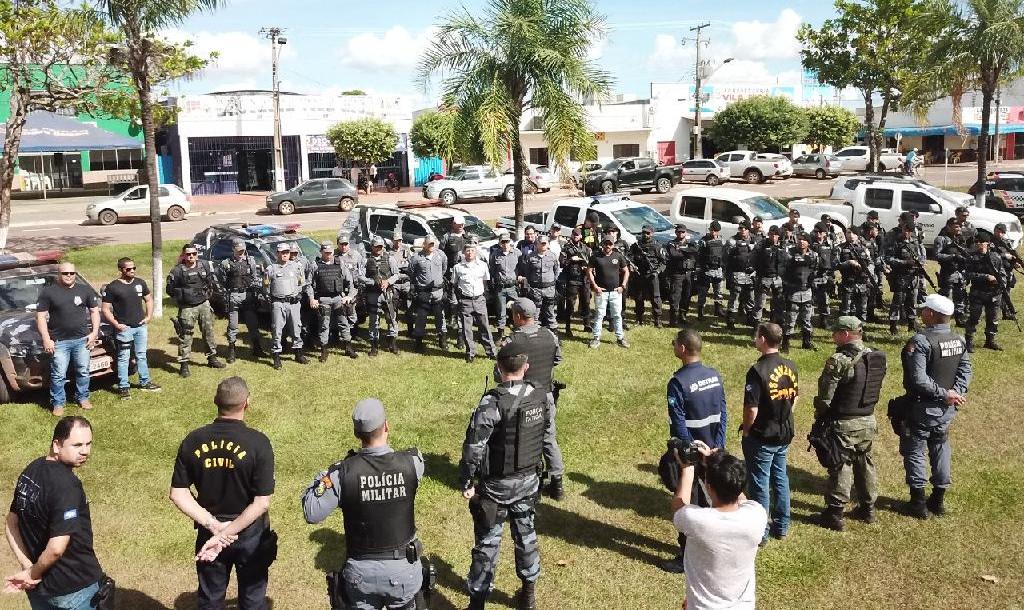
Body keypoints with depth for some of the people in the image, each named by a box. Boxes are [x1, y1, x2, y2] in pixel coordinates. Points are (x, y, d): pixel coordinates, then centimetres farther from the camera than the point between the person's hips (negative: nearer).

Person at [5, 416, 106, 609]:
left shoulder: (31, 471, -1)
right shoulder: (66, 485, -27)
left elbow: (11, 525, 7)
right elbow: (56, 548, -30)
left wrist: (26, 565, -1)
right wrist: (33, 573, -12)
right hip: (75, 590, -7)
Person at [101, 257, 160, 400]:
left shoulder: (140, 282, 6)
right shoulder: (112, 287, -8)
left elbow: (148, 299, 18)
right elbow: (105, 309, -7)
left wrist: (149, 316, 6)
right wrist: (116, 324, -14)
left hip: (141, 326, 5)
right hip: (124, 328, -5)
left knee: (141, 356, 15)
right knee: (123, 358, 0)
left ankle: (145, 383, 25)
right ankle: (123, 387, 6)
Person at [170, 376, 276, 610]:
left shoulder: (193, 440, -11)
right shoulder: (258, 443, -21)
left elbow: (178, 494, -8)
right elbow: (261, 503, -23)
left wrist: (213, 526, -12)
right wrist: (225, 534, -18)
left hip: (208, 533, 3)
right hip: (250, 534, -3)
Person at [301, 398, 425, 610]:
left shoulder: (343, 472, -19)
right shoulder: (412, 463, -17)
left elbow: (312, 514, -13)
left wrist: (322, 478, -1)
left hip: (362, 572, 0)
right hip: (404, 570, 0)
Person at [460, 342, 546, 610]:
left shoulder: (492, 403, -24)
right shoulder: (539, 397, -6)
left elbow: (473, 447, -22)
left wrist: (467, 483, -13)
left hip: (496, 485, -5)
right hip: (528, 481, 5)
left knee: (487, 543, 7)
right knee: (526, 536, 20)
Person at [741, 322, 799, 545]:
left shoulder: (758, 370, -24)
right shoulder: (790, 366, -2)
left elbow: (752, 410, -24)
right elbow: (794, 397, 10)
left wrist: (746, 430, -7)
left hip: (762, 436, -7)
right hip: (785, 433, 7)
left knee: (759, 483, 6)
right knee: (780, 477, 19)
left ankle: (760, 532, 17)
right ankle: (781, 526, 31)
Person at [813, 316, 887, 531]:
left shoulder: (839, 360, -23)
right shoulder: (876, 357, 2)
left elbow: (825, 395, -19)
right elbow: (877, 390, 10)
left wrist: (819, 413, -2)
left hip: (843, 424, -7)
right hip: (868, 421, 7)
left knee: (840, 467, 3)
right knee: (865, 463, 20)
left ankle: (835, 513, 11)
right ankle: (868, 508, 32)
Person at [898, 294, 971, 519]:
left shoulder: (920, 341, -22)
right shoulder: (959, 340, 2)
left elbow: (919, 379, -28)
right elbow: (965, 370, 0)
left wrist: (945, 394, -20)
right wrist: (956, 393, -10)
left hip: (922, 408, -7)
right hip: (947, 409, 7)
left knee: (914, 451, 7)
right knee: (940, 450, 18)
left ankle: (918, 503, 11)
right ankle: (938, 500, 27)